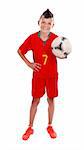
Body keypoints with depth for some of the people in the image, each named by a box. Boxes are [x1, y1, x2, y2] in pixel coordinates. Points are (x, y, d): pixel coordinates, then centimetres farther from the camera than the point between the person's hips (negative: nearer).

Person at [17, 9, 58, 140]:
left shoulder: (56, 39, -9)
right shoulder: (32, 38, -9)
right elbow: (20, 51, 3)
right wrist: (29, 64, -5)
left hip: (52, 74, 1)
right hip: (38, 74, 0)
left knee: (51, 99, 9)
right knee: (35, 100, 7)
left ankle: (50, 126, 26)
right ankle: (30, 128, 19)